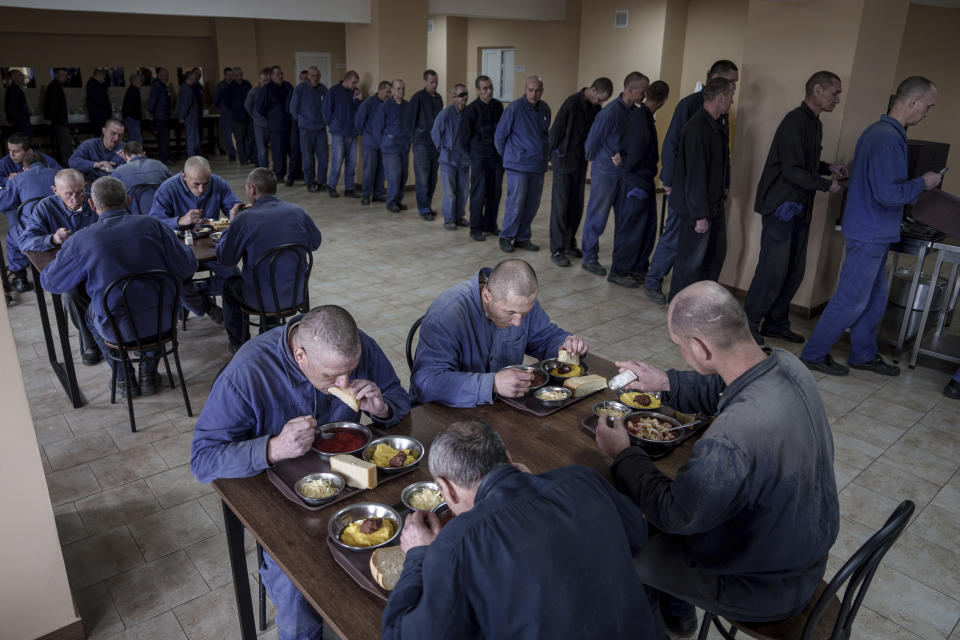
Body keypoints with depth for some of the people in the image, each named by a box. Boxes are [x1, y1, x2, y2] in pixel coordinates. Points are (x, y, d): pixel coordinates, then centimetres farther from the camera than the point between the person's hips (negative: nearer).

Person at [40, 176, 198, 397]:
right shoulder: (151, 225, -10)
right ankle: (148, 373, 34)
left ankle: (123, 377, 34)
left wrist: (63, 254, 23)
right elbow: (188, 267, -6)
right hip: (163, 322, 1)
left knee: (91, 313, 33)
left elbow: (50, 282, 3)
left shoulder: (80, 240, -11)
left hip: (120, 331, -1)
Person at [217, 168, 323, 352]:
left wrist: (232, 224, 5)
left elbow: (225, 259, -7)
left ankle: (237, 344, 39)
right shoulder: (298, 212, -5)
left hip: (262, 299, -4)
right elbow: (315, 243, 12)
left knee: (229, 283, 29)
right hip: (298, 294, 4)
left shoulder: (244, 219, -17)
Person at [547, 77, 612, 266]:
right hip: (564, 162, -7)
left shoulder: (595, 109, 5)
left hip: (580, 163, 7)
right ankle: (557, 250, 1)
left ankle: (569, 245, 22)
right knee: (560, 206, -3)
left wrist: (588, 155, 5)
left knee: (576, 207, 10)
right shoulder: (572, 104, -16)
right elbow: (555, 130, -12)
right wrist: (554, 156, -7)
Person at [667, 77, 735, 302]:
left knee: (716, 255, 17)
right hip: (698, 208, -10)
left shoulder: (718, 127, 11)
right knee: (691, 260, 0)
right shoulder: (697, 128, -20)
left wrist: (722, 199, 18)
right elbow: (695, 175, -22)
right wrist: (700, 215, -22)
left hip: (715, 205, 10)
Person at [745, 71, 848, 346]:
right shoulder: (795, 122, -14)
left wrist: (829, 167, 10)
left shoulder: (815, 125, 17)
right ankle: (749, 322, 6)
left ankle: (776, 323, 21)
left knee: (794, 271, 11)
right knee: (773, 269, -7)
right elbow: (792, 171, -20)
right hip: (780, 207, -10)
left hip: (799, 209, 10)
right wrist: (827, 185, -11)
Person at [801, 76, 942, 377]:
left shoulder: (875, 131, 11)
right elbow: (887, 194, -25)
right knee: (851, 301, -2)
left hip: (872, 233, 10)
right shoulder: (889, 139, -21)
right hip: (869, 235, -10)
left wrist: (914, 184, 19)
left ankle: (863, 355, 29)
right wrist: (922, 183, -9)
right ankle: (814, 354, 9)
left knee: (875, 298, 18)